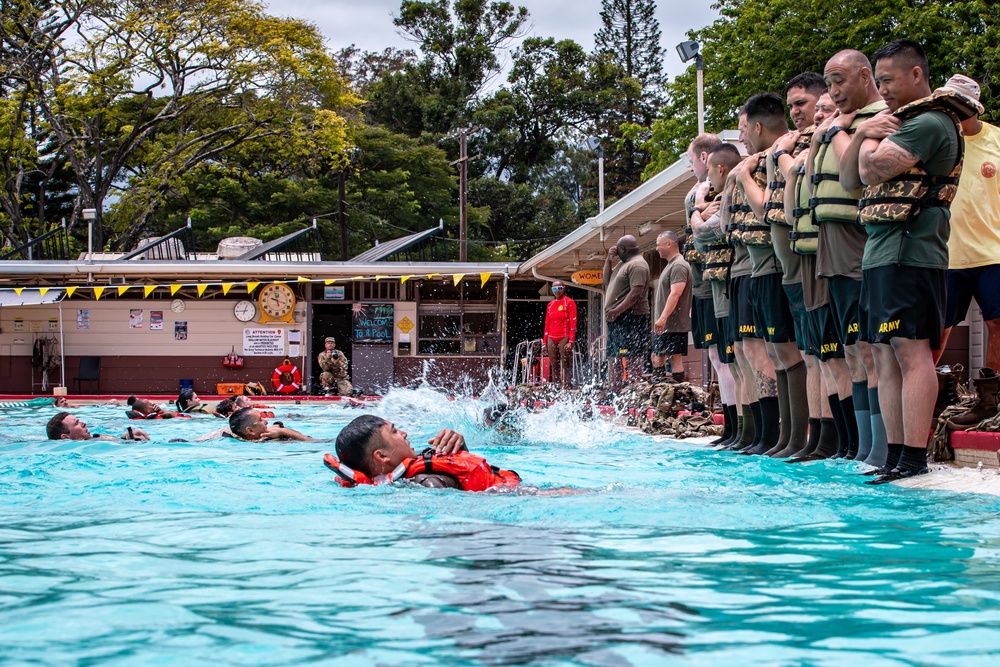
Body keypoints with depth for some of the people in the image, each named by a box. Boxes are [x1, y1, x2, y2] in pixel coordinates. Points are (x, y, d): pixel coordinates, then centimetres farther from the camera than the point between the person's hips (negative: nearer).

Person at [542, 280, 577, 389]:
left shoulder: (569, 303, 1)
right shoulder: (550, 305, 17)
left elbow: (573, 323, -6)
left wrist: (571, 341, -14)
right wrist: (544, 342, 11)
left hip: (564, 338, -5)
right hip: (551, 339, 5)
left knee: (566, 366, -9)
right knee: (554, 367, 4)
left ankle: (567, 388, -11)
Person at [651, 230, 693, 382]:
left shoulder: (678, 266, -13)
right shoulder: (670, 265, 20)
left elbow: (675, 294, -24)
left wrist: (663, 318, -30)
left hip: (674, 324, -10)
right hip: (664, 325, 10)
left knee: (675, 358, -10)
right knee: (656, 358, 10)